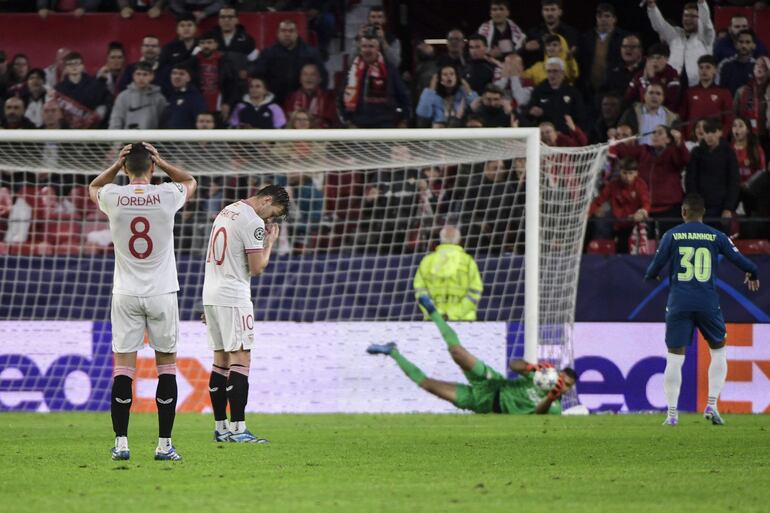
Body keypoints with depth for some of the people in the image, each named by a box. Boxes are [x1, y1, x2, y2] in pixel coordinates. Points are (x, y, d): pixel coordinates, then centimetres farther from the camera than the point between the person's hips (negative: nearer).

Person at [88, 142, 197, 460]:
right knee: (166, 365, 6)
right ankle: (164, 444, 3)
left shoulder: (113, 197, -5)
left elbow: (93, 187, 21)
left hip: (125, 295, 1)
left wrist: (117, 164, 11)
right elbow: (190, 181, 18)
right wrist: (160, 162, 10)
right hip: (162, 293, -1)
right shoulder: (166, 196, -7)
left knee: (123, 366, 1)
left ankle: (121, 442, -3)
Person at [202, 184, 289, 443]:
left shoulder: (226, 211, 16)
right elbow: (257, 267, -13)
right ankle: (238, 429, -15)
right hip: (233, 298, -9)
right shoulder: (253, 222, -13)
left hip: (211, 295, 9)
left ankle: (221, 428, 11)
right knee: (240, 359, -9)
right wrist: (270, 243, 2)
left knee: (221, 360, 11)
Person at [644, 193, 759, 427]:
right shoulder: (716, 237, 2)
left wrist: (650, 276, 25)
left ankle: (672, 413, -3)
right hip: (708, 303, 0)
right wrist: (753, 274, 26)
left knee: (674, 358, 3)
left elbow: (656, 265, 1)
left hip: (678, 303, 0)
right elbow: (740, 260, 4)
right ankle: (712, 405, 6)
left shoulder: (672, 236, 1)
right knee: (718, 352, 18)